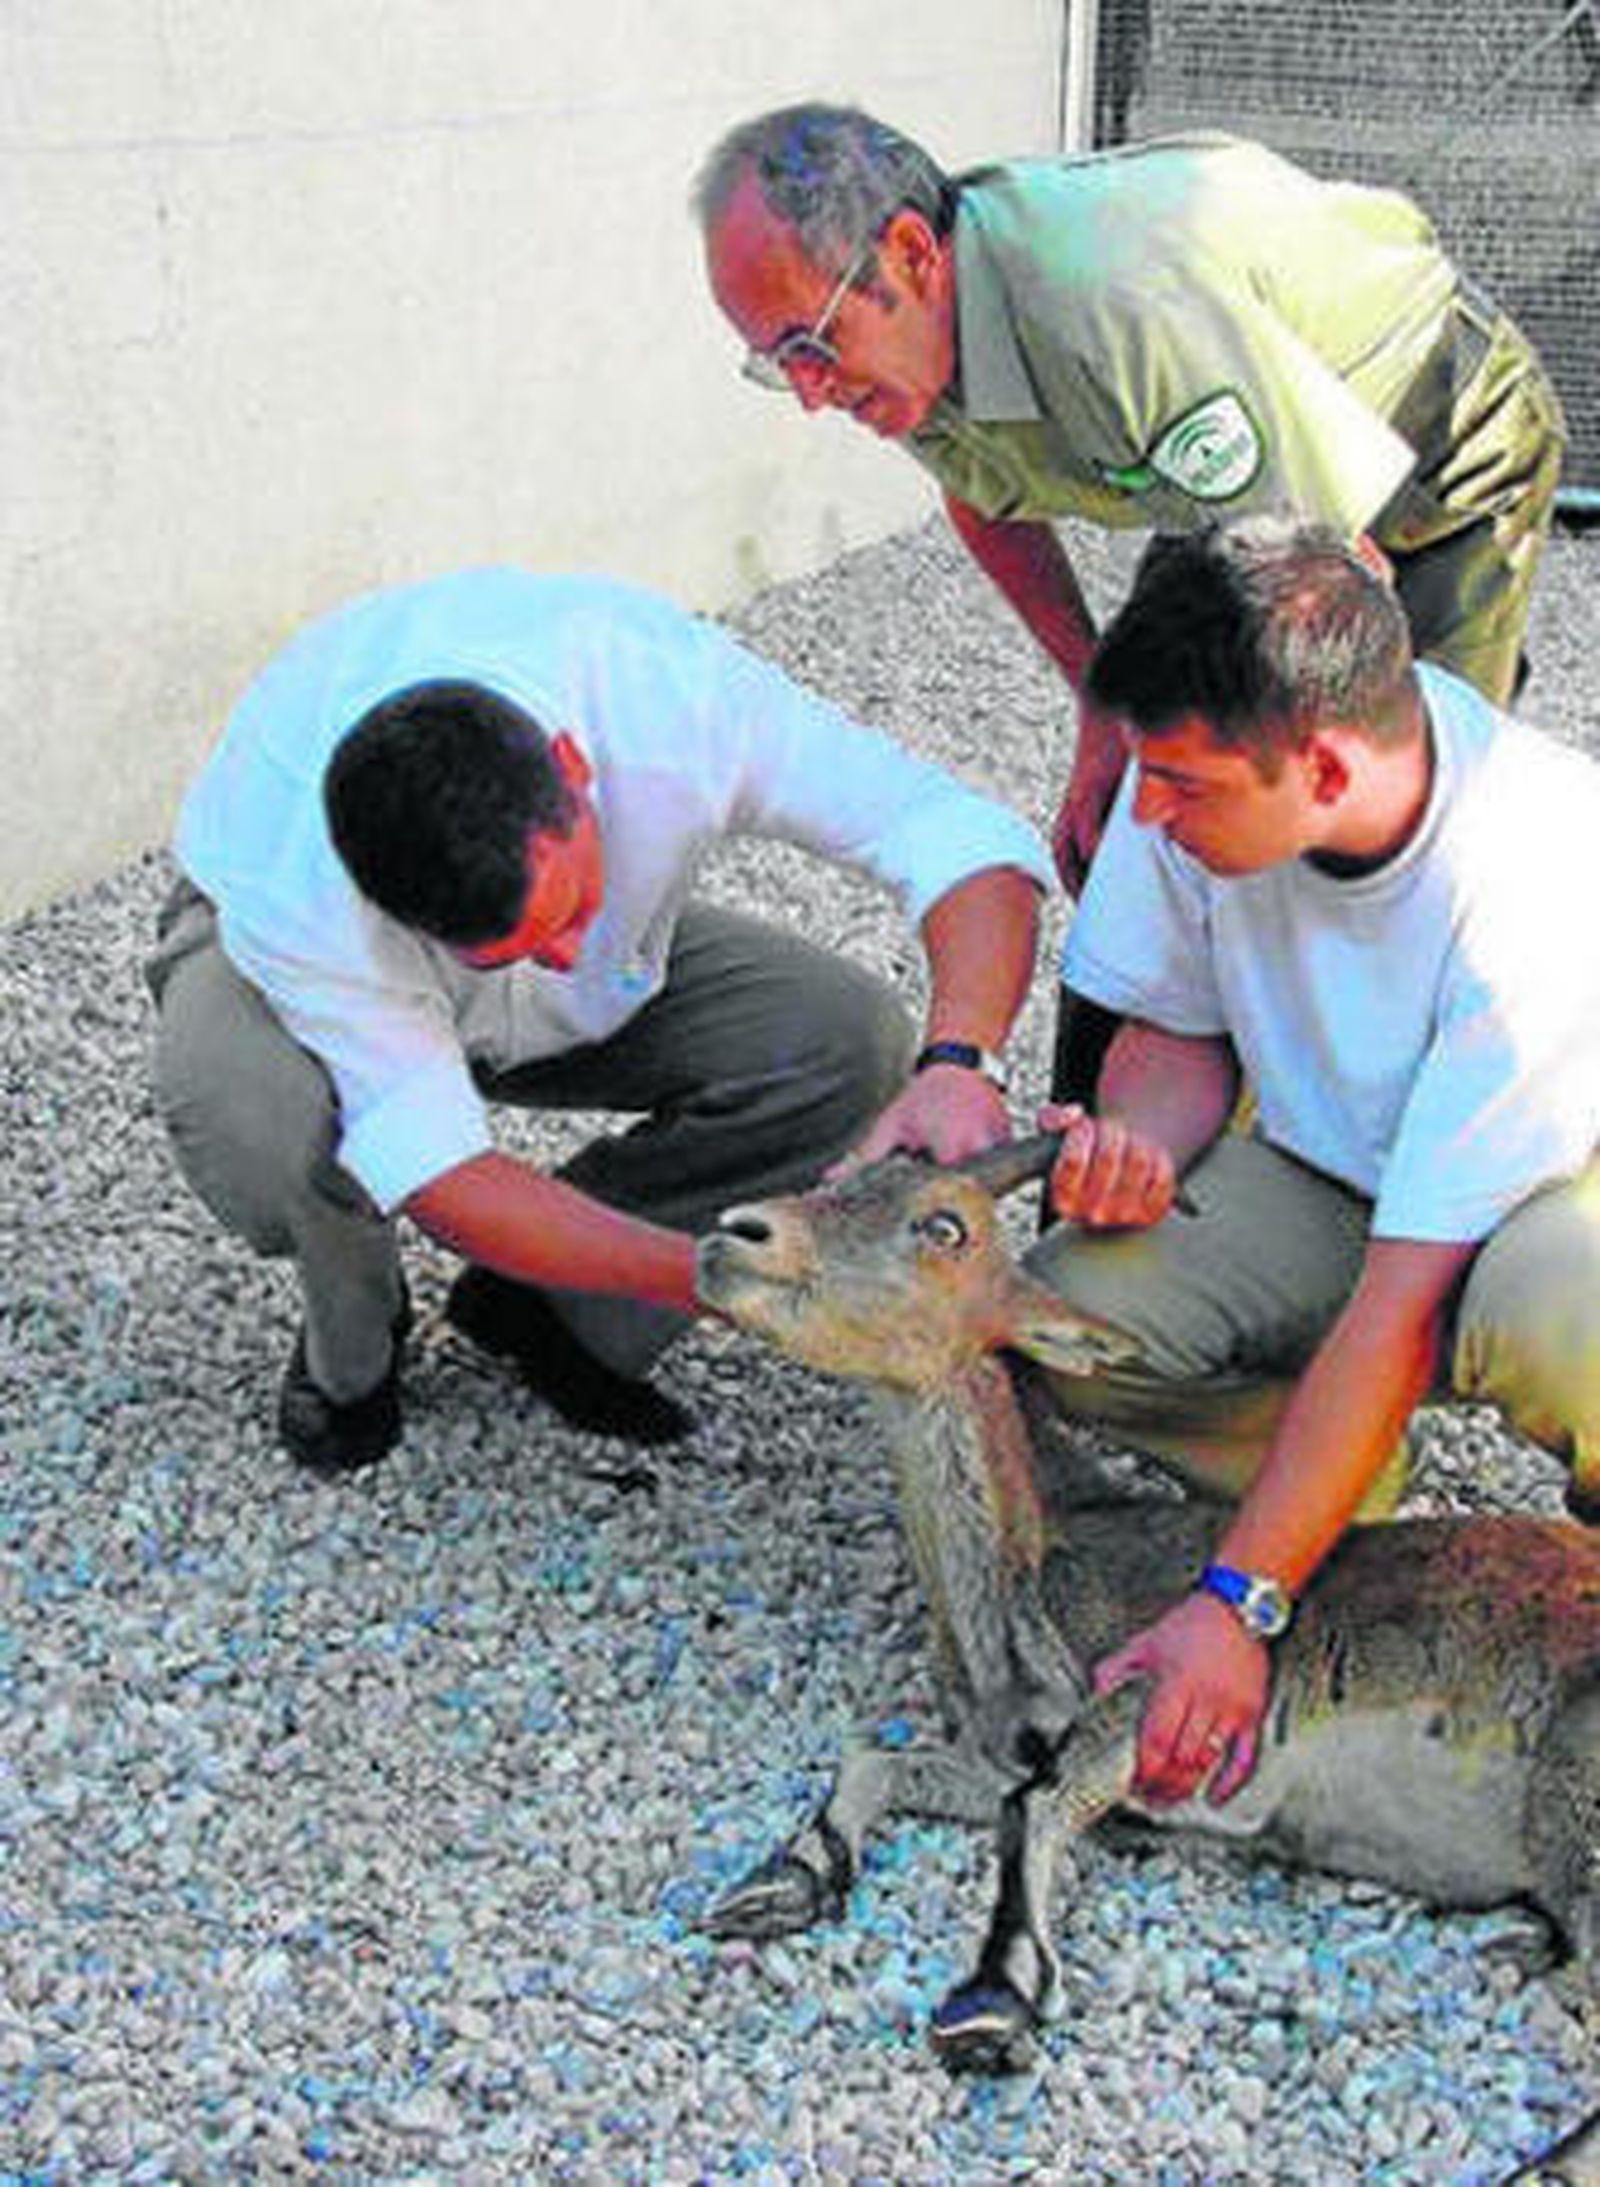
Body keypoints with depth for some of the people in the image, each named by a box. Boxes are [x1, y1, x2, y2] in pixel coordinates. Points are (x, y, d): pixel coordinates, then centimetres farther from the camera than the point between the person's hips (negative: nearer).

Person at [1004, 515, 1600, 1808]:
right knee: (1064, 1317, -23)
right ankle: (1344, 1497, 5)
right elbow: (1178, 1034, 0)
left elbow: (1402, 1305, -33)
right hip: (1333, 1172, 5)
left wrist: (1239, 1606, -31)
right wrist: (1141, 1146, -25)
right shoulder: (1207, 766, -19)